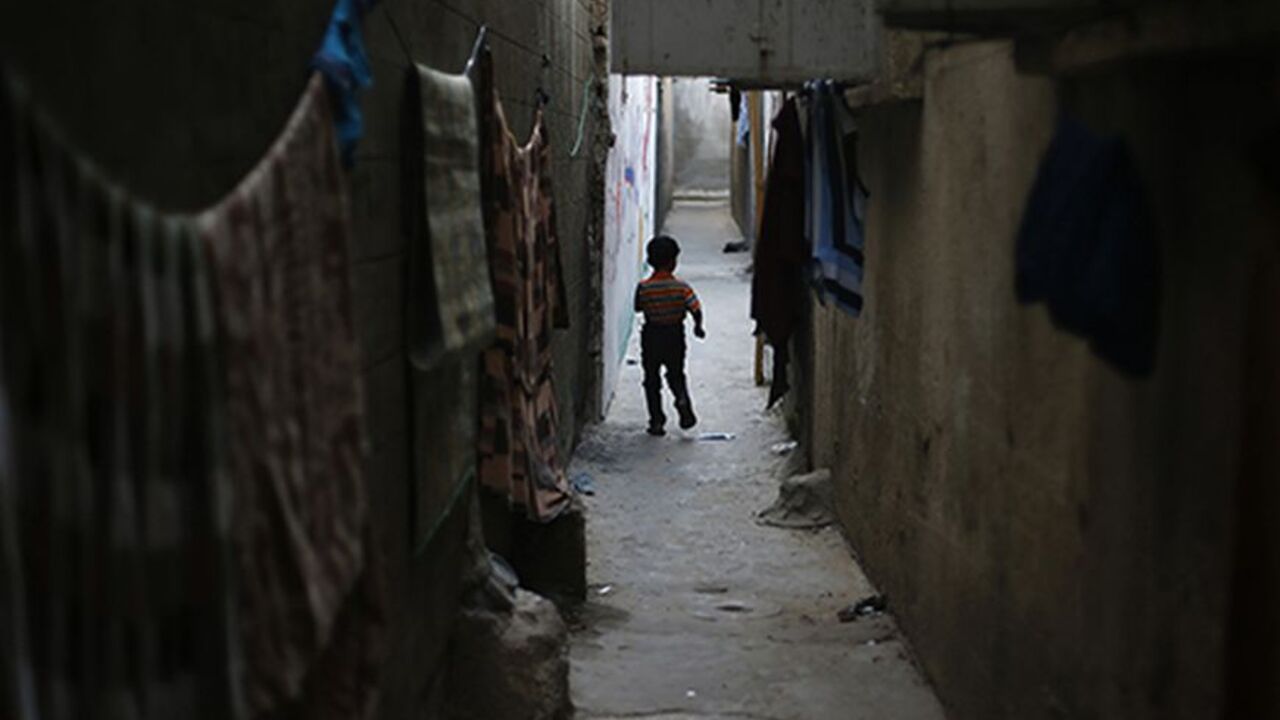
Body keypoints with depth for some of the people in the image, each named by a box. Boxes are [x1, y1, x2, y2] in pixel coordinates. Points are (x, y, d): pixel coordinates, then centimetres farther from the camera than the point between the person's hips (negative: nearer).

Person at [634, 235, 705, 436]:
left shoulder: (643, 287, -12)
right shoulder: (682, 287, -12)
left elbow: (638, 308, 1)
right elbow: (696, 310, -12)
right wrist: (698, 326, 5)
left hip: (651, 338, -1)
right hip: (675, 336, 1)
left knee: (652, 380, 10)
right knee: (676, 375, 20)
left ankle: (657, 421, 9)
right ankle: (682, 399, -8)